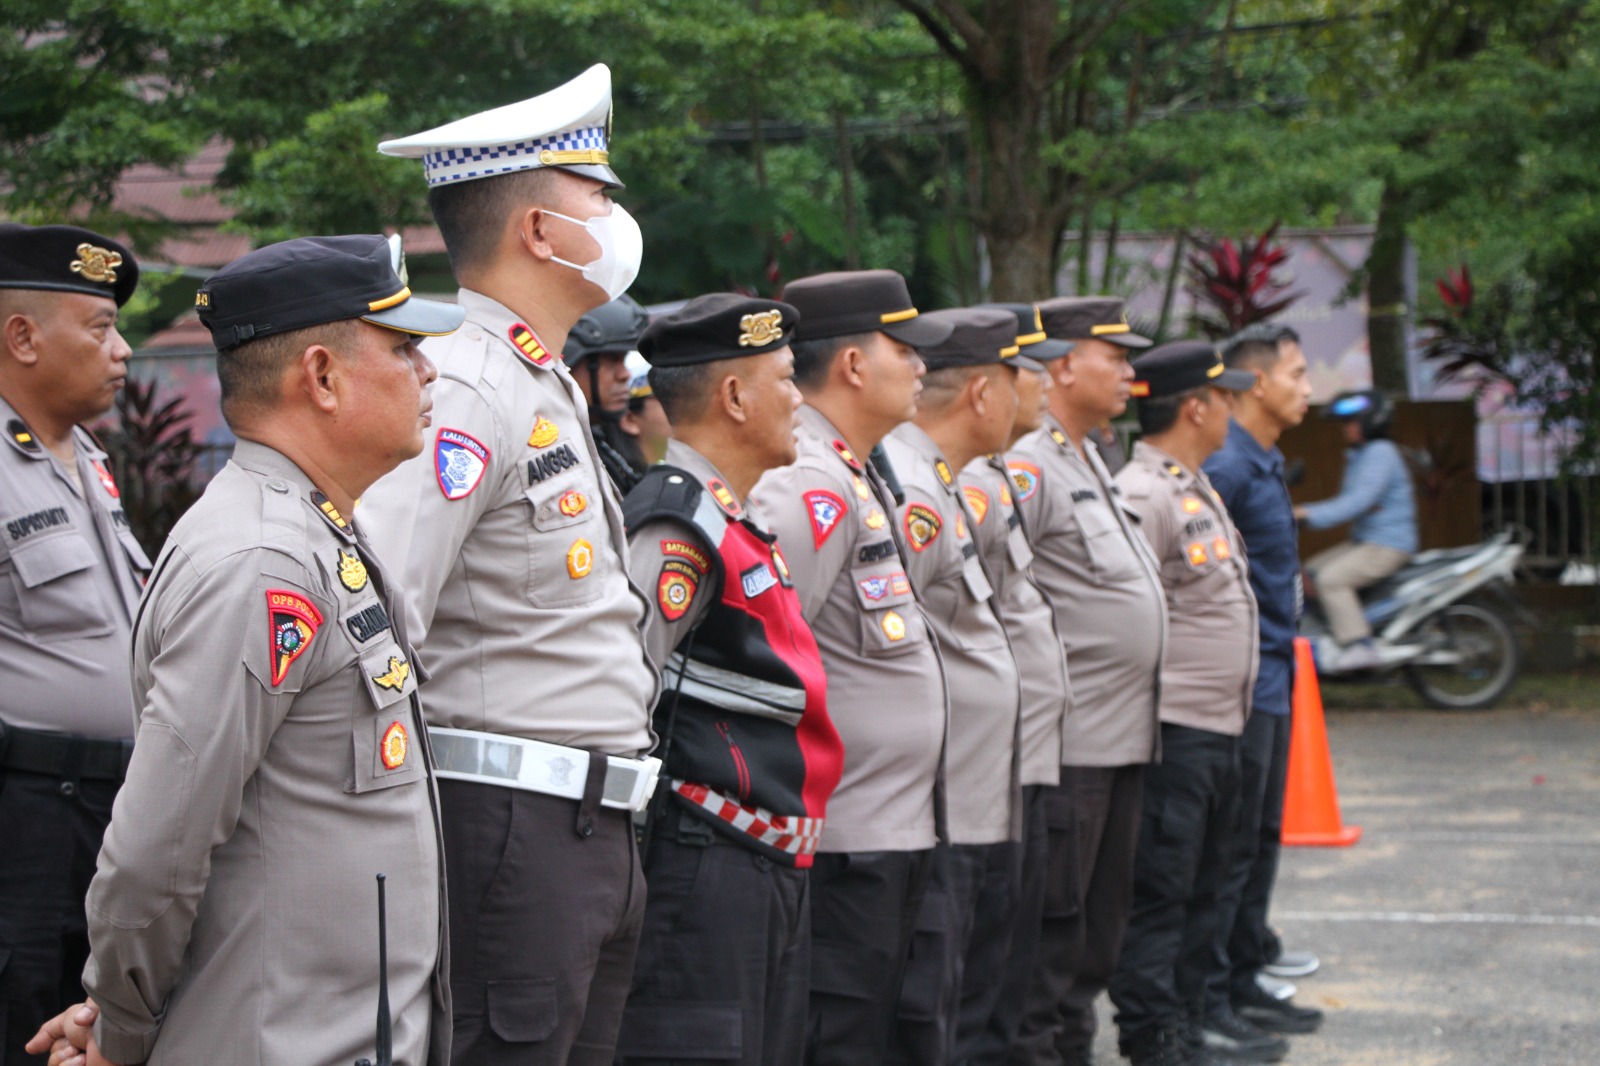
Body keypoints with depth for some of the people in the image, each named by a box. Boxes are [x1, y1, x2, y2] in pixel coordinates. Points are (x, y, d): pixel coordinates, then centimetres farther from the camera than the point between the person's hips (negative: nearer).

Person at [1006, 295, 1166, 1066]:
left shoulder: (1085, 462, 18)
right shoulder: (1028, 467, -14)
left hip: (1121, 736, 10)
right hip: (1070, 738, -10)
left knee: (1102, 915, 15)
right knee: (1053, 915, -5)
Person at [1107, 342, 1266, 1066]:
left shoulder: (1196, 488, 17)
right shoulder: (1142, 495, -16)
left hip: (1218, 727, 10)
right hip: (1172, 731, -10)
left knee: (1201, 887, 17)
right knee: (1158, 892, -4)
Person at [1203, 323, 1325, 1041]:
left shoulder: (1264, 464, 15)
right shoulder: (1226, 465, -17)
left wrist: (1282, 663, 18)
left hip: (1270, 682, 10)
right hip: (1240, 683, -10)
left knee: (1260, 839, 15)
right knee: (1228, 845, -5)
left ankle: (1243, 979, 23)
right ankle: (1208, 1001, 1)